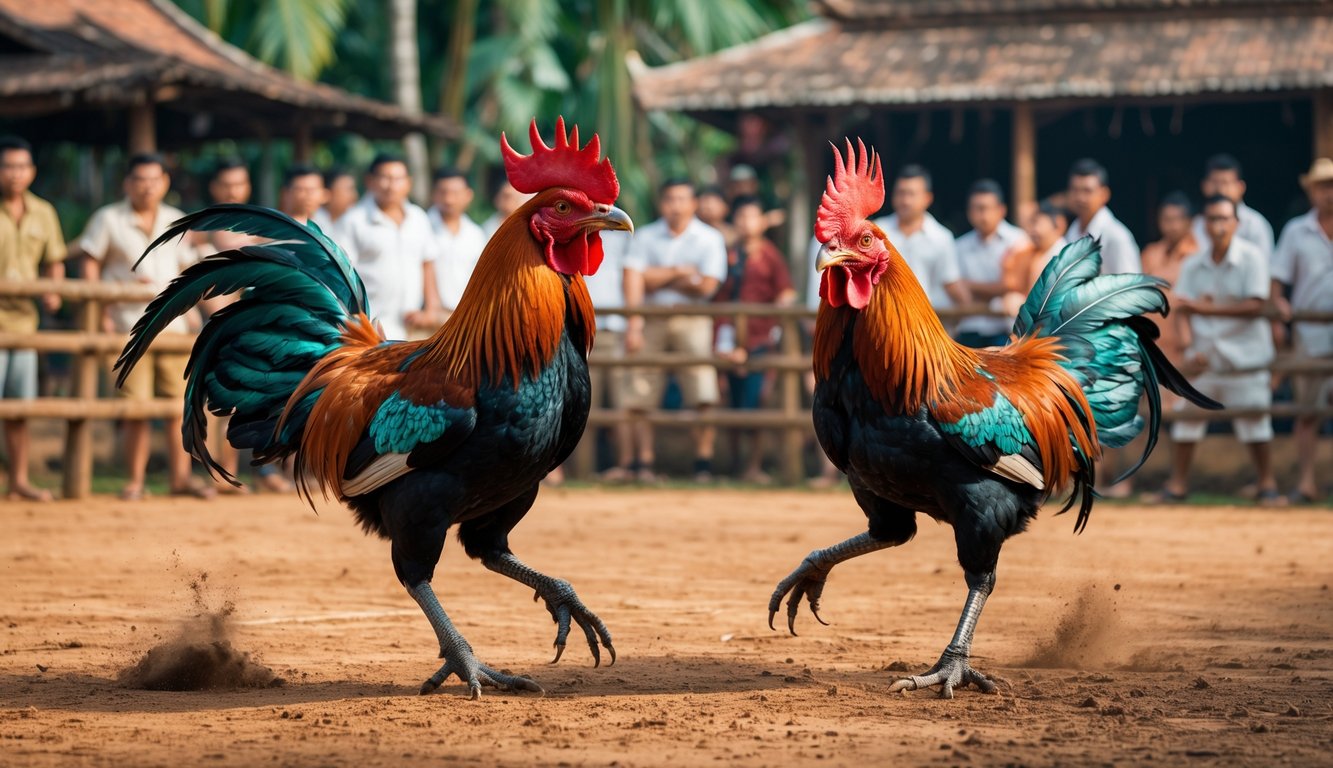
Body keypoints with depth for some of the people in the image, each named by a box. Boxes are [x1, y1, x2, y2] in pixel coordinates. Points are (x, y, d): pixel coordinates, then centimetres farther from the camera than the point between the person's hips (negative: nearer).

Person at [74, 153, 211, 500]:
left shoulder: (176, 221, 13)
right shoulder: (109, 219, 3)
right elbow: (90, 265, 3)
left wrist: (190, 307, 9)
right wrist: (102, 312, -6)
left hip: (173, 324, 3)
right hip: (129, 324, -3)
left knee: (179, 403, 0)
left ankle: (181, 477, 7)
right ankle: (136, 481, 5)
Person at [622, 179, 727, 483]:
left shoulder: (709, 238, 5)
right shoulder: (645, 237, 9)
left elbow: (706, 286, -5)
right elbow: (634, 278, -3)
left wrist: (658, 278, 0)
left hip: (692, 321, -1)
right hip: (650, 320, 1)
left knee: (703, 396, -12)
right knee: (639, 398, -4)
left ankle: (704, 463, -7)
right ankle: (644, 464, 2)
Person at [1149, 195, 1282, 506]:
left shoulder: (1252, 258, -8)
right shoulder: (1193, 264, 3)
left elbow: (1255, 306, -15)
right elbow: (1182, 308, -1)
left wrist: (1205, 308, -21)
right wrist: (1190, 347, -17)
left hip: (1244, 354, -4)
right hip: (1203, 355, 4)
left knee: (1254, 422, 0)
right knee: (1185, 419, 5)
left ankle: (1267, 486, 12)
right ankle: (1177, 486, 15)